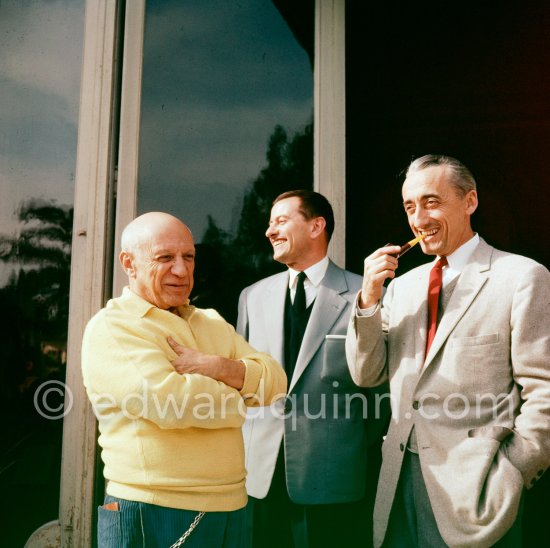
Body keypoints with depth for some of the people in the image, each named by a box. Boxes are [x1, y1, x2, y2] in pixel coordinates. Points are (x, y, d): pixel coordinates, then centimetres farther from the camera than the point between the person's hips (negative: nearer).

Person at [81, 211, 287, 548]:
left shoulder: (213, 324, 13)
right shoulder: (110, 328, -9)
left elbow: (275, 382, 2)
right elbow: (167, 400, -22)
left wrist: (217, 367, -16)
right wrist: (235, 400, -6)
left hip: (231, 507, 6)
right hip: (153, 515, -6)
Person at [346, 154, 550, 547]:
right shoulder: (402, 285, 9)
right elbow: (367, 374, 6)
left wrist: (508, 478, -14)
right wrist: (369, 298, -6)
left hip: (471, 486, -5)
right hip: (399, 482, 5)